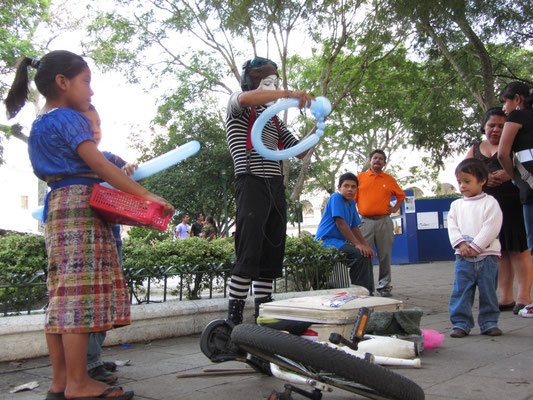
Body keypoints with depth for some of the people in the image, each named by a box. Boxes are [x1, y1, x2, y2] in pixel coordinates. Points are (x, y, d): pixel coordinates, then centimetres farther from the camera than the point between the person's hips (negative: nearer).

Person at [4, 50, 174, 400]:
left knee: (63, 293, 8)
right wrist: (144, 194, -18)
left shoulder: (39, 124, 22)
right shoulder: (68, 118, -6)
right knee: (81, 291, -10)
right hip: (81, 204, -10)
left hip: (57, 206, 10)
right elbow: (97, 163, -16)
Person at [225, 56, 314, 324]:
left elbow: (299, 151, 24)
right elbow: (244, 98, -20)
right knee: (249, 255, -14)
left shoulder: (274, 120, 26)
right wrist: (289, 94, -23)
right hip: (251, 183, -7)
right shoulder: (238, 107, 7)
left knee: (272, 256, 3)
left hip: (276, 187, 7)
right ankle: (234, 318, -11)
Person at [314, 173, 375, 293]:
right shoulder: (336, 198, -11)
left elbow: (355, 227, 17)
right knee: (360, 254, -24)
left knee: (367, 253, 7)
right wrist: (357, 244, -22)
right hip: (326, 241, -10)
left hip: (339, 242, 10)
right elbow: (341, 224, -19)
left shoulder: (351, 202, 15)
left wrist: (366, 245, 4)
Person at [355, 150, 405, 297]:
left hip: (384, 222, 1)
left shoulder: (389, 180, 12)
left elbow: (401, 195, 25)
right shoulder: (360, 177, 8)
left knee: (385, 255, 3)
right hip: (365, 221, -1)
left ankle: (384, 285, 12)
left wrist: (396, 208, 8)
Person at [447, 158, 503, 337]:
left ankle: (489, 322, 17)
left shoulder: (490, 202, -1)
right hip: (463, 257, 3)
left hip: (487, 255, -2)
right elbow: (452, 227, 5)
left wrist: (474, 247, -15)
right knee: (461, 290, -1)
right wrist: (461, 244, -12)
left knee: (488, 291, 5)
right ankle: (460, 323, 5)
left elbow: (491, 228, -9)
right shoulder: (456, 205, 12)